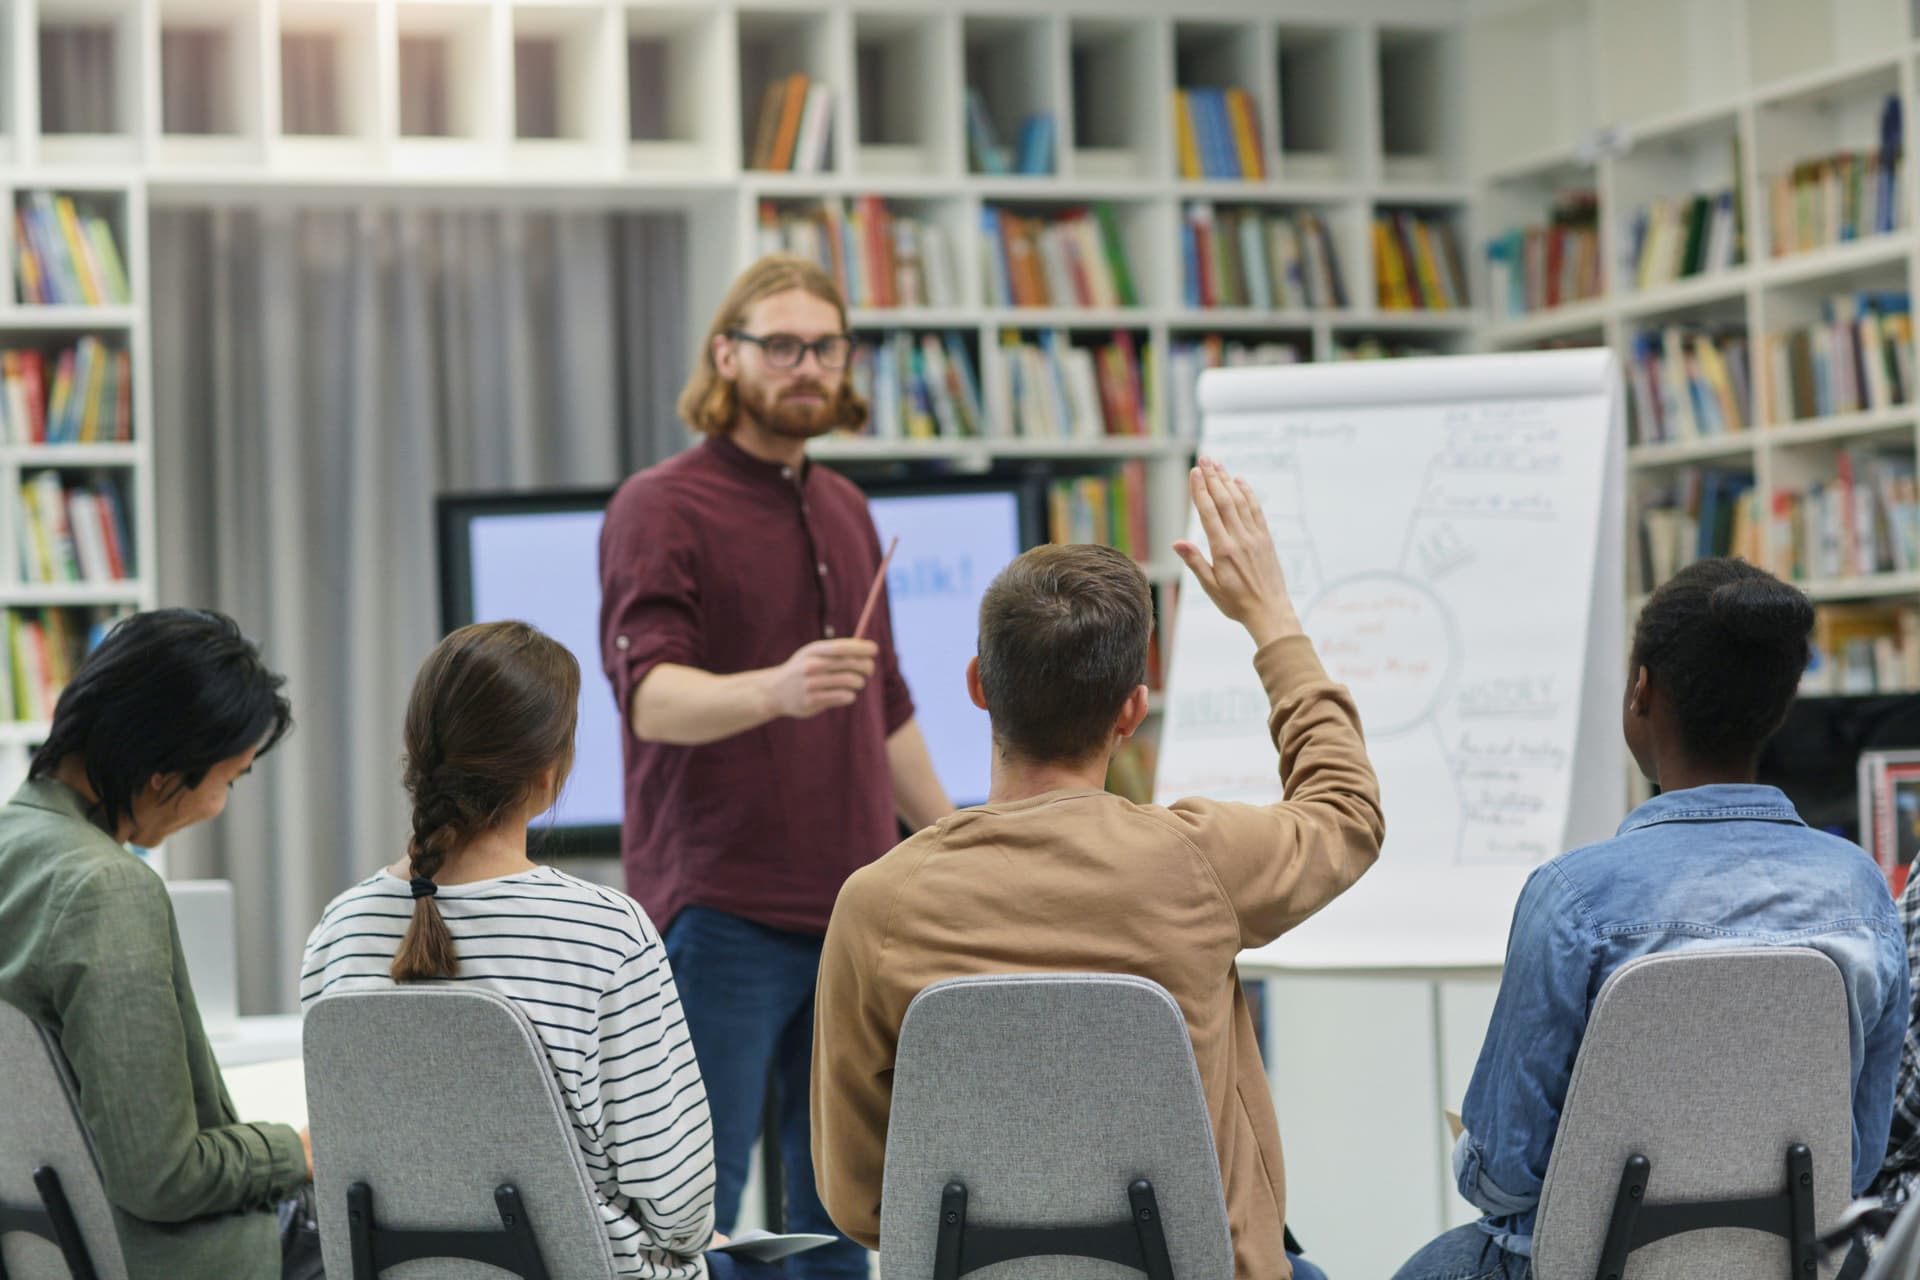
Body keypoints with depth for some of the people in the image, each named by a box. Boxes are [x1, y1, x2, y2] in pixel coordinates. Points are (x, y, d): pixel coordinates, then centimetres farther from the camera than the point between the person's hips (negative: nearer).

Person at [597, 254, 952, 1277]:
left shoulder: (844, 510, 17)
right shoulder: (661, 507, -7)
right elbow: (651, 694, -22)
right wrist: (774, 690, -40)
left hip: (854, 909, 7)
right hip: (720, 913, -7)